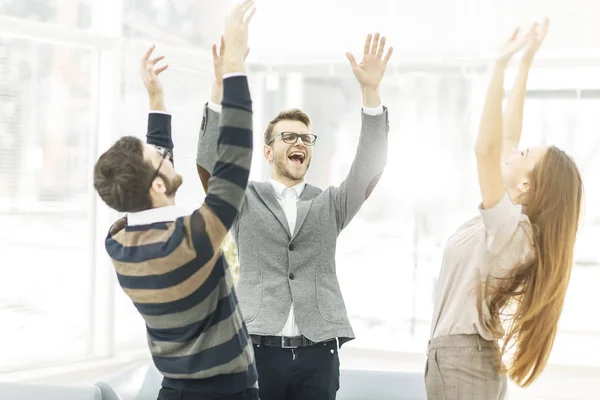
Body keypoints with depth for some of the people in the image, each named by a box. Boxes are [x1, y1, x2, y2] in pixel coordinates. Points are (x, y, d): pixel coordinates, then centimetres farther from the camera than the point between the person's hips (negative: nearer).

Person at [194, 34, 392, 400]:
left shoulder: (330, 205, 13)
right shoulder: (244, 201, 10)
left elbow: (370, 168, -1)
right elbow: (210, 163, -6)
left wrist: (371, 90, -13)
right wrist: (222, 88, -18)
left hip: (318, 354, 1)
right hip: (258, 350, -1)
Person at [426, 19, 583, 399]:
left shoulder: (510, 226, -18)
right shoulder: (513, 222, 5)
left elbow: (486, 148, -30)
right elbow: (507, 137, 9)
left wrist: (502, 64, -28)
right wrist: (524, 65, 8)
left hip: (461, 362, -9)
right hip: (463, 360, 9)